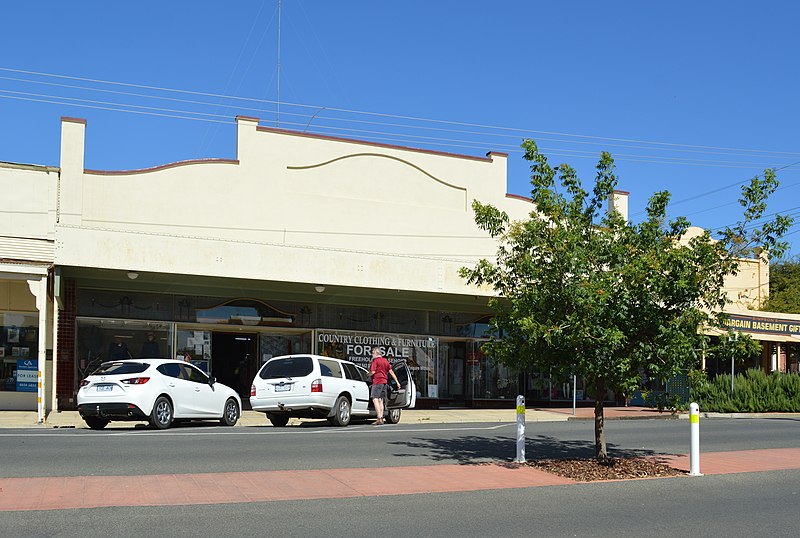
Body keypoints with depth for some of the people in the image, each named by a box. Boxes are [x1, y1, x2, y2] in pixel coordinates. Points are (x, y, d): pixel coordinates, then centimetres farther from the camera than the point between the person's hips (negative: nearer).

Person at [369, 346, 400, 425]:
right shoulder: (385, 361, 17)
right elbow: (391, 372, 17)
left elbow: (373, 372, -15)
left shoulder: (375, 360, -6)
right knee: (380, 401, 10)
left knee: (375, 399, -11)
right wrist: (397, 382, 17)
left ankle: (379, 418, -21)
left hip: (377, 382, -8)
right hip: (385, 382, 8)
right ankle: (381, 418, 7)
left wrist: (368, 375, 7)